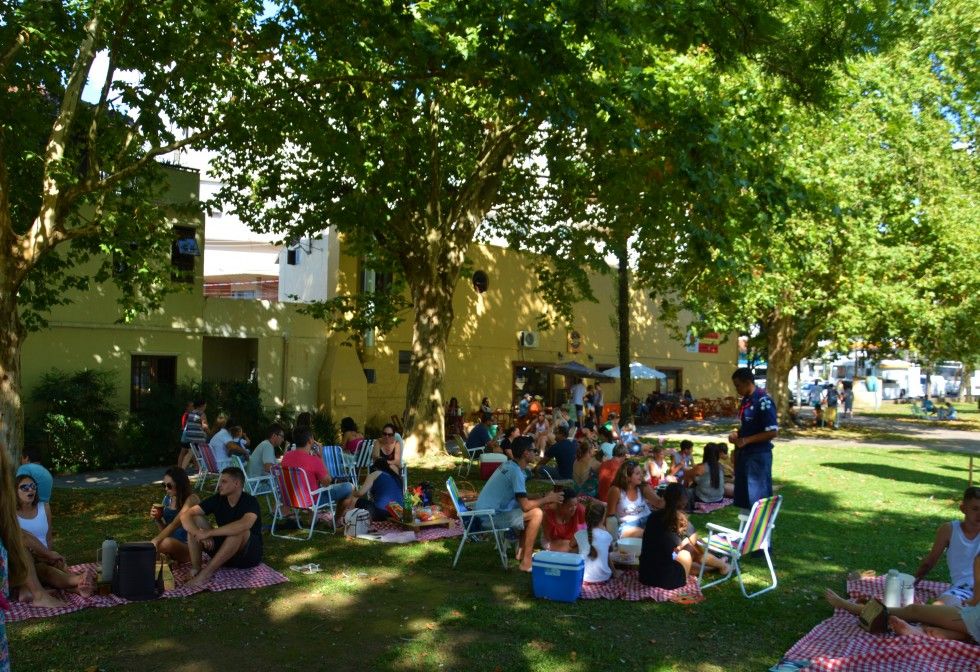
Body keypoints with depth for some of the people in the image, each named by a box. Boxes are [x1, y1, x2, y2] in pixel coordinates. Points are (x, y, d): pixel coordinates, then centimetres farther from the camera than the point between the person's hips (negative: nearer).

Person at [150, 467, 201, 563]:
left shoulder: (191, 499, -12)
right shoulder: (167, 499, 9)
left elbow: (174, 524, -24)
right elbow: (165, 530, 15)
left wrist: (155, 541, -35)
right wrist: (157, 519, -5)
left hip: (189, 547, -6)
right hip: (173, 545, 6)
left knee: (167, 543, -36)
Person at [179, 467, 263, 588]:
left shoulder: (250, 502, -18)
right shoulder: (217, 499, -3)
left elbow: (244, 525, -40)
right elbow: (185, 515, -10)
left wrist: (209, 533, -37)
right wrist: (200, 534, -29)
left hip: (249, 554, -5)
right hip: (223, 552, 5)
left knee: (238, 530, -36)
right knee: (196, 520, -9)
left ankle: (206, 572, -28)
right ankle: (195, 569, -18)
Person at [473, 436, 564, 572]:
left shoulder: (509, 465, 10)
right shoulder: (516, 472, -19)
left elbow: (522, 499, 20)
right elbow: (525, 505, -21)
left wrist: (544, 498, 9)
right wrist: (547, 499, -6)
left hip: (486, 512, 10)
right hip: (492, 516, -10)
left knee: (534, 506, 20)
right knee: (536, 514, -15)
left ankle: (521, 552, 24)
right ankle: (526, 562, -10)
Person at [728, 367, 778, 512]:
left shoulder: (763, 401, -17)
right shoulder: (746, 400, 10)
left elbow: (772, 432, -20)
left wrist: (746, 440, -20)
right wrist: (737, 433, 3)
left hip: (759, 455, -9)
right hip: (745, 454, 9)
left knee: (758, 497, -1)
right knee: (744, 495, 15)